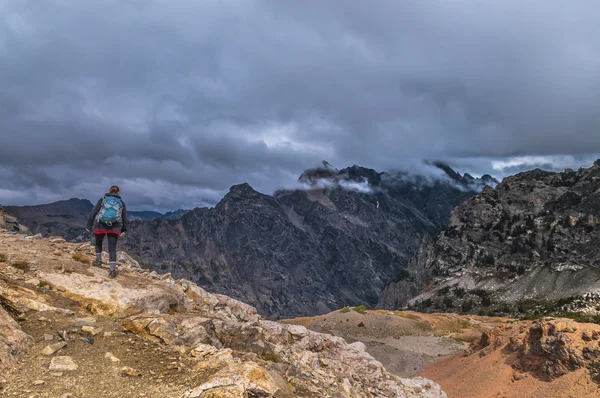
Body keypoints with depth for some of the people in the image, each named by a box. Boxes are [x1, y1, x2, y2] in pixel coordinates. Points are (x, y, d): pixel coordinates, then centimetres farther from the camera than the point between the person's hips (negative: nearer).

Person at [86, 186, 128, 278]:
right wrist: (124, 230, 19)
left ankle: (98, 260, 39)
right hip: (115, 227, 0)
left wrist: (89, 225, 7)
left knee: (98, 242, 28)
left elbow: (93, 212, 3)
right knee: (112, 247, -2)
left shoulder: (103, 199, 9)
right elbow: (125, 217, 11)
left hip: (100, 225, 0)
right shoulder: (121, 202, 11)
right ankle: (113, 270, -10)